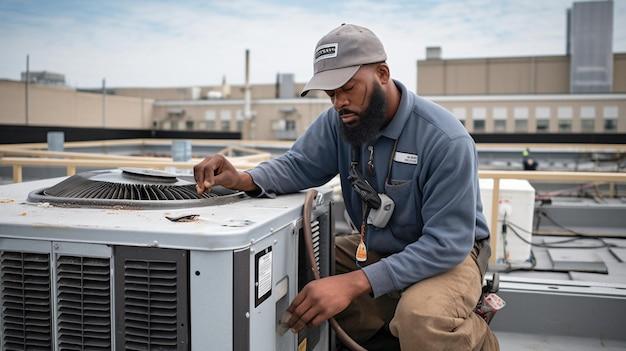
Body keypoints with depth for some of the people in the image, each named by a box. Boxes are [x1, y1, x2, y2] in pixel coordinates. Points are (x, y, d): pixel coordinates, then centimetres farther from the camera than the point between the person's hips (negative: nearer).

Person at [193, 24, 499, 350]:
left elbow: (447, 243, -30)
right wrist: (243, 179, -34)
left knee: (421, 322, -36)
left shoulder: (446, 139, -28)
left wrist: (354, 283, -39)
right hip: (375, 247, 6)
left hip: (448, 251, -5)